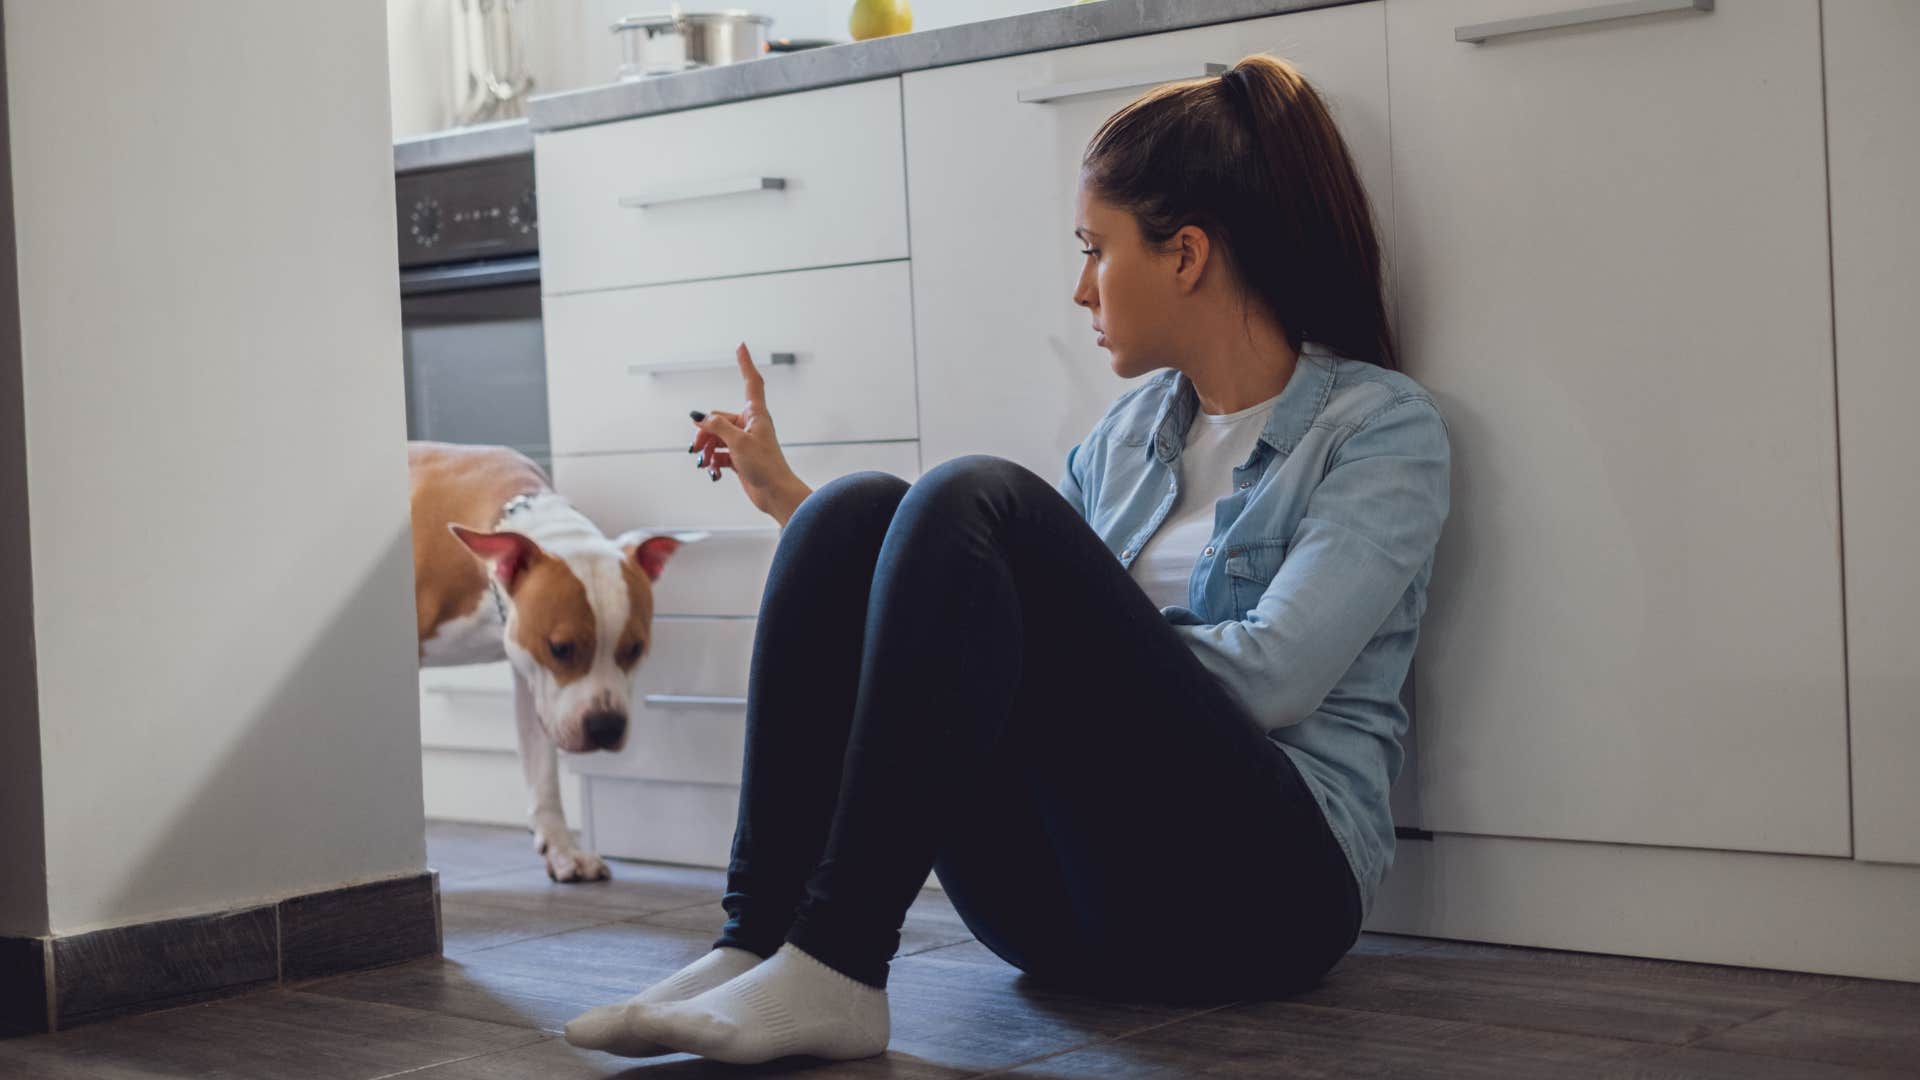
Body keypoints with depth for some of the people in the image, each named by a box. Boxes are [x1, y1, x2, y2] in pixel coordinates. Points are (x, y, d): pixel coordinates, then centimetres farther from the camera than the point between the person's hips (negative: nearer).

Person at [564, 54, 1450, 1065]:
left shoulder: (1382, 424, 1)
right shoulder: (1131, 431, 21)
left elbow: (1275, 674, -13)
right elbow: (952, 601, 27)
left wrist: (1072, 641, -6)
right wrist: (786, 495, 28)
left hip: (1263, 884, -6)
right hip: (1062, 903, 6)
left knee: (973, 501, -25)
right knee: (859, 512, -13)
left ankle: (832, 970, -31)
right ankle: (755, 943, -22)